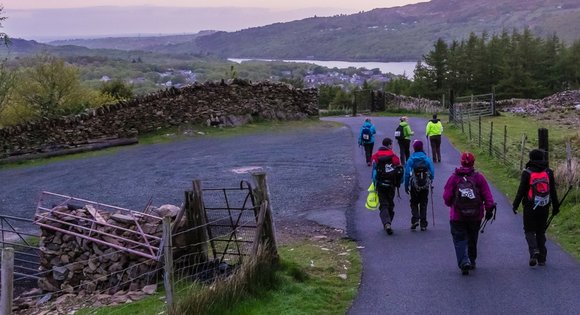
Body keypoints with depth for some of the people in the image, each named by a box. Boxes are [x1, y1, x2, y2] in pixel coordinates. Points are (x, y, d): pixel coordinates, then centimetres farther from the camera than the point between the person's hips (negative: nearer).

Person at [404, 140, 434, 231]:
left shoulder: (410, 160, -6)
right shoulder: (427, 159, -2)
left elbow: (407, 174, -6)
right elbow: (432, 173, 0)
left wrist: (406, 186, 2)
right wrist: (430, 182, 16)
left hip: (414, 186, -1)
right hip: (425, 186, 1)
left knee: (414, 203, 12)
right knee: (423, 204, 10)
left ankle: (415, 219, -9)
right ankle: (423, 224, 8)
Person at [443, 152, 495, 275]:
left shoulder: (454, 177, -5)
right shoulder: (479, 177, -3)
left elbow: (446, 196, -3)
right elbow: (487, 195, -5)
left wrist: (450, 204, 17)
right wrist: (489, 209, 4)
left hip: (457, 215, -2)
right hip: (475, 215, 2)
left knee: (459, 240, 3)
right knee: (472, 239, 20)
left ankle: (464, 262, -16)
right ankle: (472, 261, 31)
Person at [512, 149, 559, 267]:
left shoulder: (527, 172, -7)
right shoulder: (548, 172, 4)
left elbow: (521, 191, -7)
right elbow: (553, 191, 7)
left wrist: (515, 205, 0)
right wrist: (555, 206, 15)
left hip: (530, 208, -3)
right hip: (544, 208, 3)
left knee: (529, 230, 6)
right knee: (541, 232, 13)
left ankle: (534, 250, -19)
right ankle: (542, 258, 13)